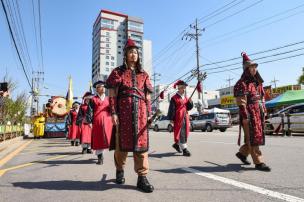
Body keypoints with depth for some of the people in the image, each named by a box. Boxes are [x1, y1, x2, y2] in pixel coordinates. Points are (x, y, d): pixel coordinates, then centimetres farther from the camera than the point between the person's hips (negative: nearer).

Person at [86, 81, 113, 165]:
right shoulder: (93, 99, 8)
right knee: (98, 140, 1)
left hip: (108, 121, 2)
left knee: (108, 138, 0)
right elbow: (90, 111, 1)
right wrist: (89, 121, -9)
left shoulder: (108, 99, 18)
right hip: (97, 122, -2)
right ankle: (100, 157, 9)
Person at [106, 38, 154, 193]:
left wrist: (149, 114, 7)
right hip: (123, 110, -2)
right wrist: (113, 112, -9)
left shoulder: (143, 74, 16)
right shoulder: (118, 72, 8)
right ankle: (119, 170, 29)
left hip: (140, 111, 3)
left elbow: (147, 96, 14)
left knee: (141, 141, -1)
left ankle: (142, 177, 5)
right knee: (122, 141, 5)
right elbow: (112, 94, 0)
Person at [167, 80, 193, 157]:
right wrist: (171, 119, -14)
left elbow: (188, 108, 16)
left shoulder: (185, 98, 15)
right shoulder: (174, 98, -7)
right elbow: (171, 109, -11)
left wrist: (190, 102, -3)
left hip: (185, 118, 8)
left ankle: (177, 144, 34)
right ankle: (184, 149, 1)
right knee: (181, 133, -4)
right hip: (178, 118, -7)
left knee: (185, 133, 14)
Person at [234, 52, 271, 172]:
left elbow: (262, 98, 21)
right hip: (249, 114, -9)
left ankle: (242, 153, 31)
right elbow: (241, 102, -16)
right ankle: (258, 162, 7)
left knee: (258, 136, 15)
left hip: (259, 113, 9)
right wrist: (245, 116, -19)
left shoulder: (257, 82, 18)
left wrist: (264, 111, 17)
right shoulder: (241, 83, -10)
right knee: (253, 137, -2)